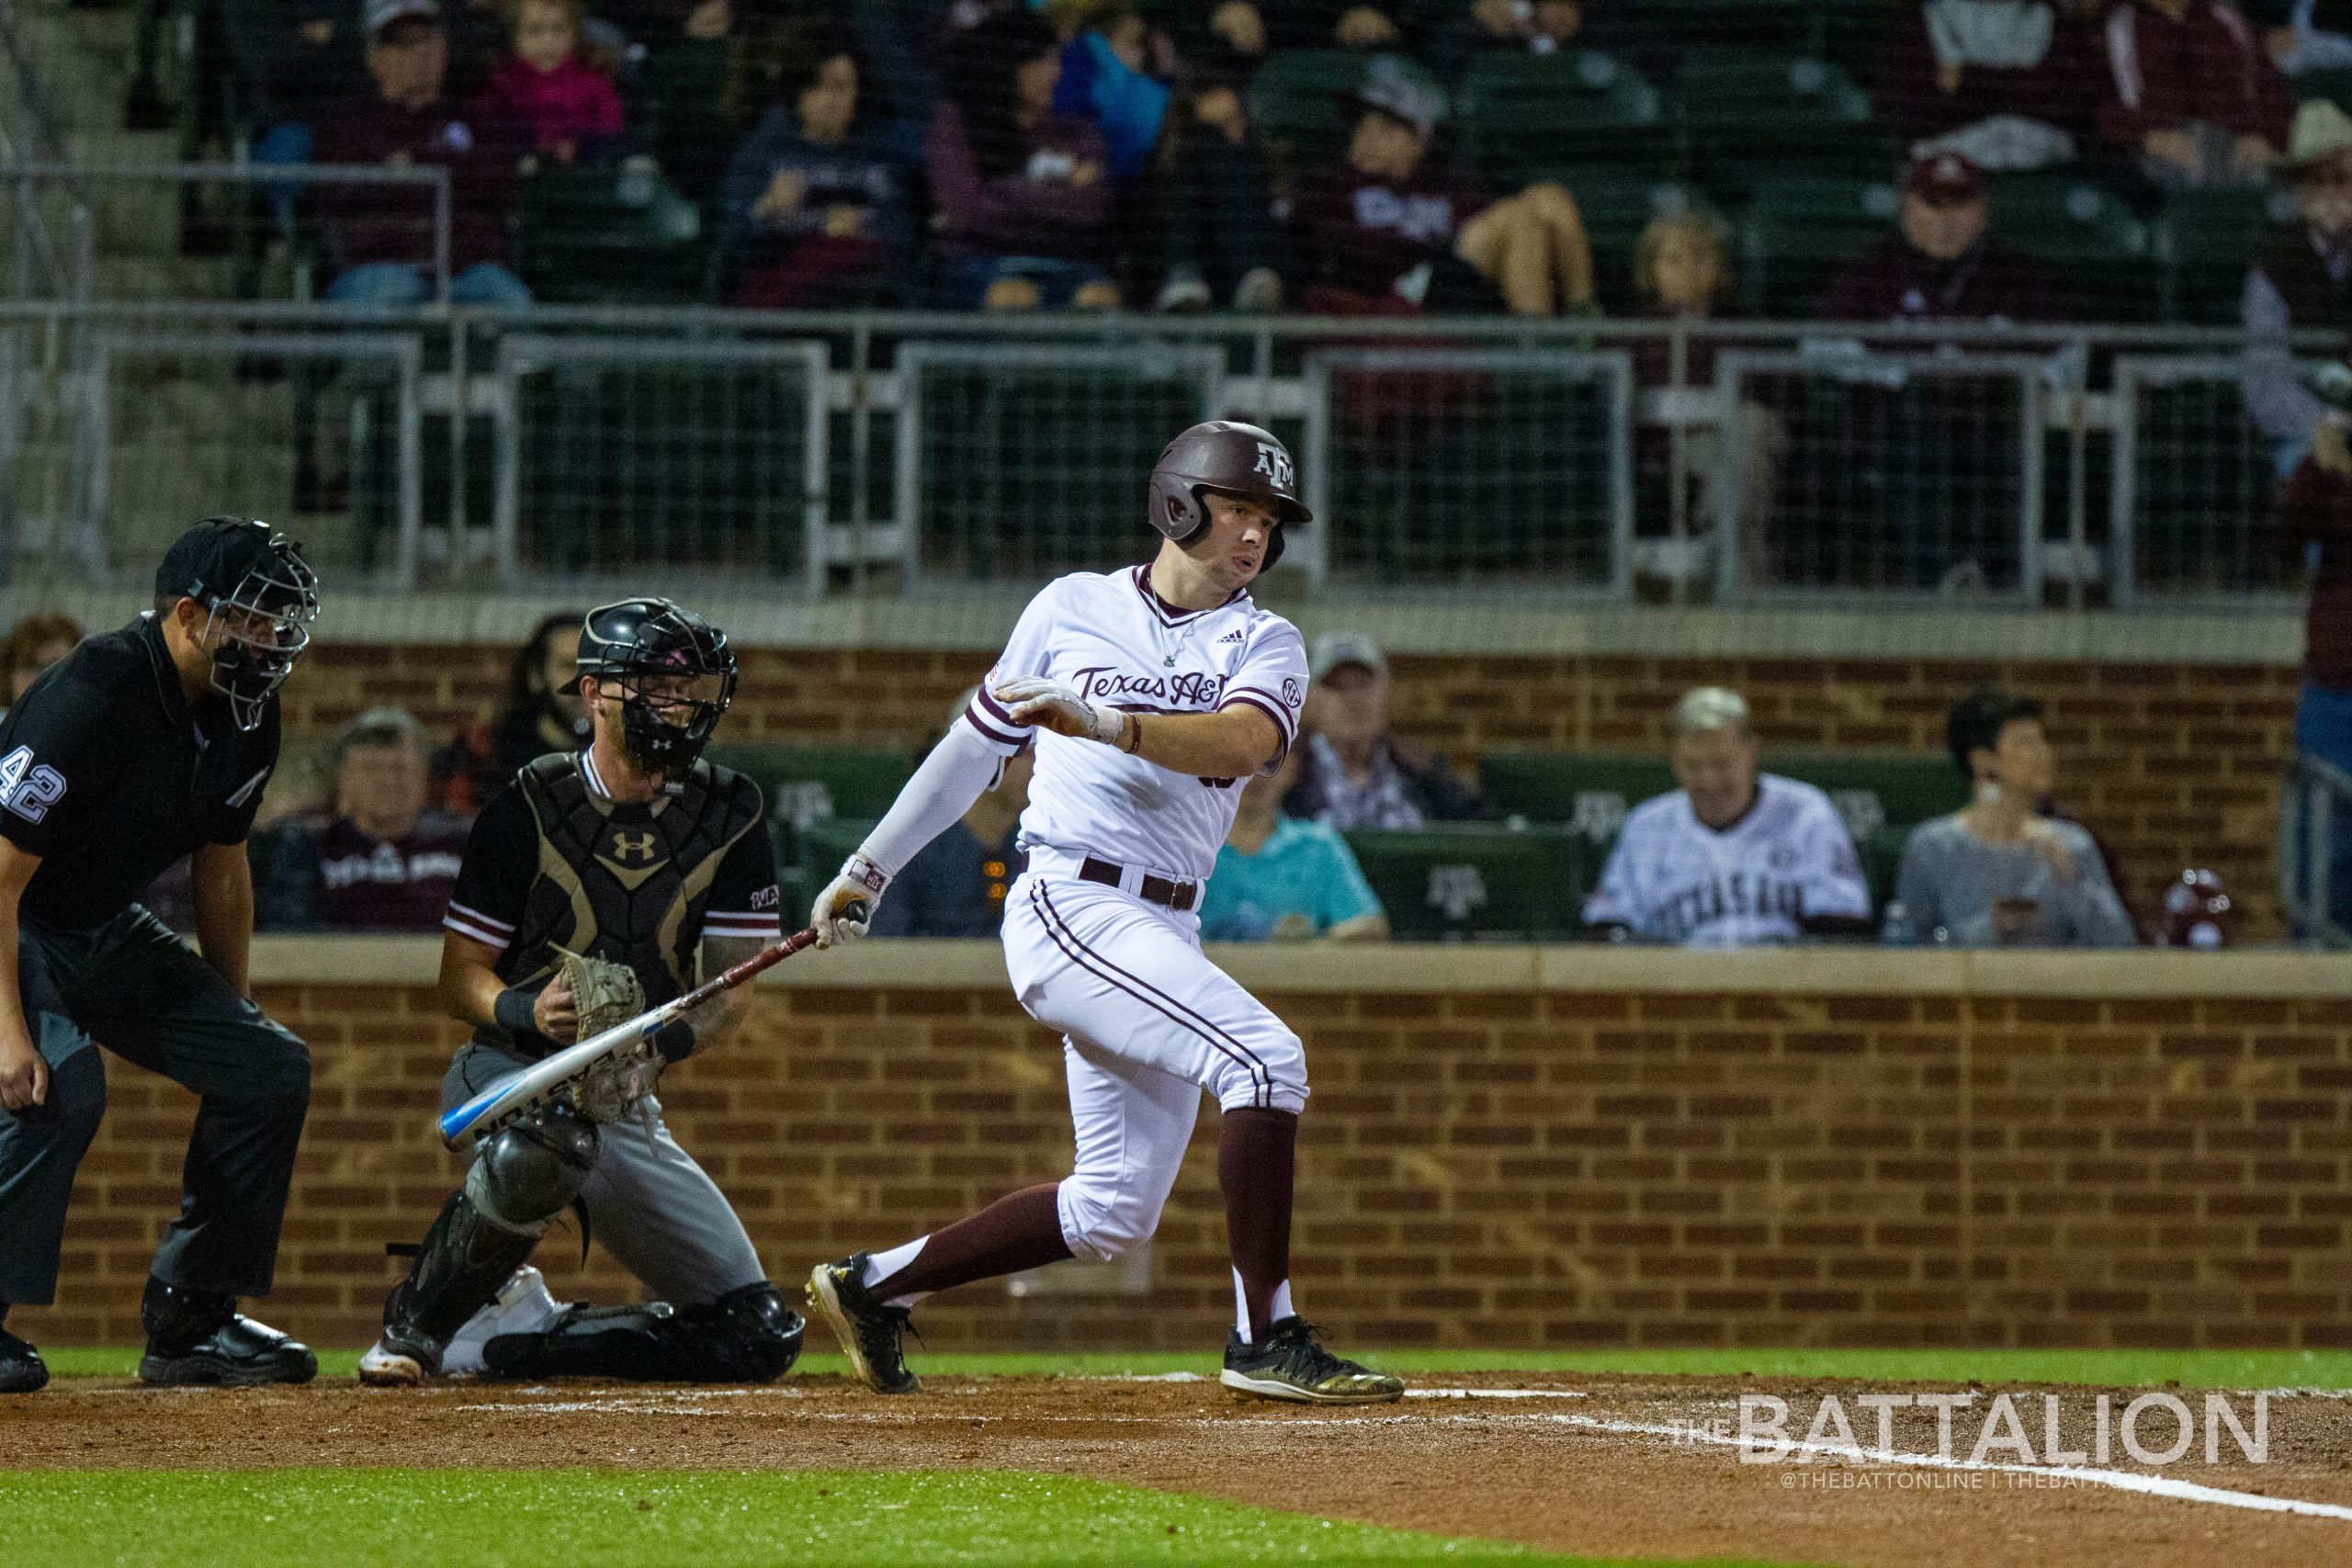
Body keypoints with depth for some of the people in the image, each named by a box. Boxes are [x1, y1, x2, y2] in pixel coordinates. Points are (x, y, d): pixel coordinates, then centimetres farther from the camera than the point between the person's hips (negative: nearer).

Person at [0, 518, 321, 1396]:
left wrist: (232, 1020, 16)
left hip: (106, 932, 9)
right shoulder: (93, 698, -29)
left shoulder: (244, 715, -3)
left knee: (268, 1068, 0)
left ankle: (190, 1321, 8)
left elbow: (221, 866, 13)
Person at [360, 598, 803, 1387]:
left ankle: (527, 1338, 10)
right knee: (545, 1143, -43)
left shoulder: (726, 817, 0)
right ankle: (412, 1330, -20)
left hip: (625, 1100, 4)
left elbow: (734, 989, -3)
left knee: (760, 1341, -5)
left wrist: (667, 1038, -25)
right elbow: (461, 973, -6)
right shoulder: (528, 810, -9)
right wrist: (526, 1011, -29)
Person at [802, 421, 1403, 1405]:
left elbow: (1241, 742, -14)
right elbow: (978, 741, 15)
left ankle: (875, 1287, 20)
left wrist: (1103, 722, -30)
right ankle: (1266, 1338, -22)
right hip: (1068, 905, -5)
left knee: (1114, 1212, 6)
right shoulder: (1073, 608, 5)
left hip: (1163, 934, 6)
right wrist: (872, 865, 16)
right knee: (1264, 1057, -23)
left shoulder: (1265, 645, 9)